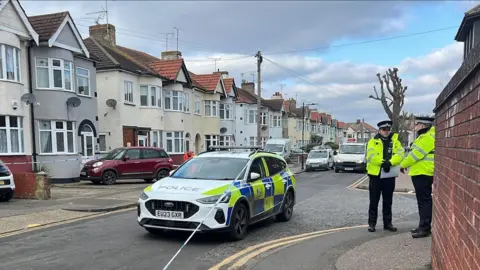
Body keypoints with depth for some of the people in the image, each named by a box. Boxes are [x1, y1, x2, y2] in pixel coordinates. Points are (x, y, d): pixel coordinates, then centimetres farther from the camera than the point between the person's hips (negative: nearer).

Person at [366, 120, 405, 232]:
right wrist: (383, 163, -25)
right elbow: (371, 155, -14)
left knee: (388, 201, 12)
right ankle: (372, 223, 12)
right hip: (376, 174, -2)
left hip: (389, 176, 2)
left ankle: (387, 223, 22)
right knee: (374, 201, 4)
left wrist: (390, 162, -24)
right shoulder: (373, 141, 1)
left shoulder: (395, 141, 8)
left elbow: (400, 154, -8)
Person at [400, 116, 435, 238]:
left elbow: (416, 154, -18)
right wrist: (407, 165, 14)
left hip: (422, 173, -11)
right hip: (423, 173, 11)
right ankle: (424, 226, 22)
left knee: (424, 201, -7)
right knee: (424, 200, 14)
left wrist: (403, 165, -7)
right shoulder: (426, 136, 18)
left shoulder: (427, 138, -17)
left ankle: (425, 228, -3)